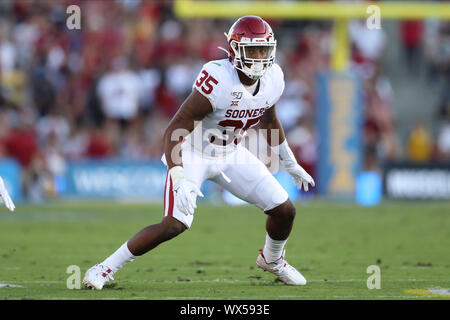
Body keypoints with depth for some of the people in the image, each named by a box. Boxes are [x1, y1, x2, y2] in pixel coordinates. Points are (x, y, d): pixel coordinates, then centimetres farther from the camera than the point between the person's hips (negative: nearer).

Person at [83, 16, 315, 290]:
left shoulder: (273, 79, -10)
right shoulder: (218, 80, -32)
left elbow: (269, 120, 14)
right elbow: (175, 129, -31)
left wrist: (291, 164, 21)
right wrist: (179, 180, -41)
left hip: (230, 154, 6)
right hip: (193, 153, -6)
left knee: (285, 211, 3)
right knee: (175, 224, -22)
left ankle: (272, 259, 36)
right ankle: (107, 268, -7)